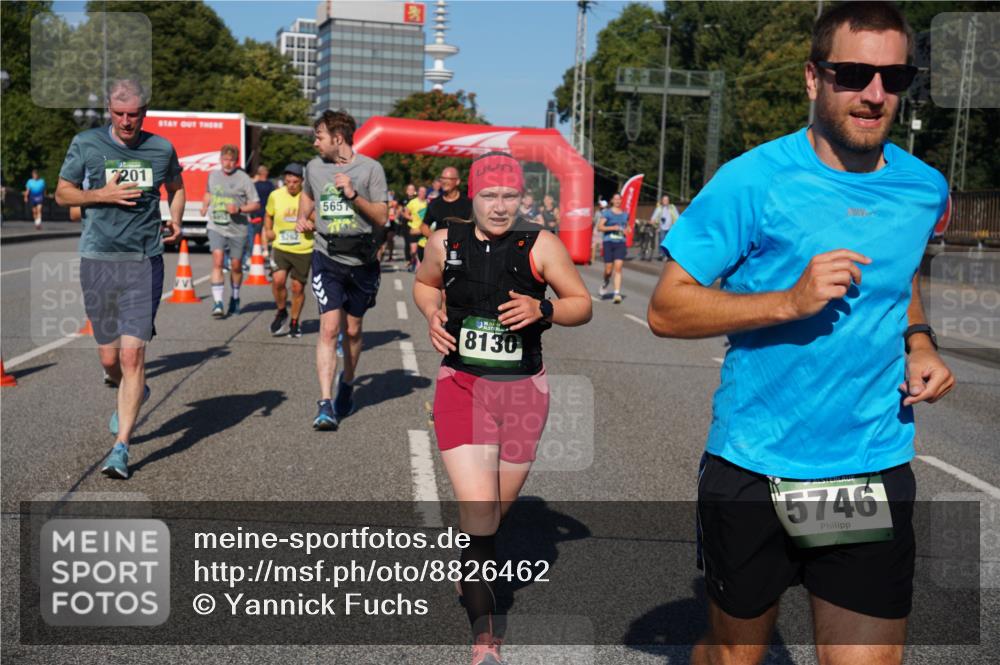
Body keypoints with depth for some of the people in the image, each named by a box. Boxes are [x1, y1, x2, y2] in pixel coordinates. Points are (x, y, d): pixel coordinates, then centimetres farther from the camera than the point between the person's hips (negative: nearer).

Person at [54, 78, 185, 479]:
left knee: (132, 354, -11)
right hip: (97, 259, 1)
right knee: (108, 358, 7)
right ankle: (132, 395, 43)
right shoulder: (86, 143, 3)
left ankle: (120, 447, -5)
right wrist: (103, 194, -9)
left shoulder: (161, 149, 5)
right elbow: (62, 193, 8)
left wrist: (175, 221, 6)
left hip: (145, 261, -1)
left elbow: (176, 188, 24)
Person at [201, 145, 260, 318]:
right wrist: (204, 206, 13)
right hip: (216, 227, 2)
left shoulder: (244, 179, -5)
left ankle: (235, 298, 34)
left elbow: (256, 205, -4)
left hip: (237, 229, -2)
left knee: (236, 266, 10)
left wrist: (239, 209, -19)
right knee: (217, 261, -16)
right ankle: (217, 303, -19)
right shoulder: (213, 175, 8)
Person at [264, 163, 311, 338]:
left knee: (298, 287, 5)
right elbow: (268, 215, 19)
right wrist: (268, 230, 3)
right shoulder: (275, 195, 2)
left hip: (303, 250, -1)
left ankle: (294, 322, 25)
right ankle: (281, 312, 7)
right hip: (280, 247, 1)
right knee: (278, 280, -19)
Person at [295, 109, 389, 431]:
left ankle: (346, 386, 37)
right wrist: (302, 218, 12)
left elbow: (382, 217, -7)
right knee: (329, 328, -13)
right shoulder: (314, 167, 7)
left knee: (352, 330, 12)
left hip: (362, 261, -1)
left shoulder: (370, 168, -4)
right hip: (327, 259, 1)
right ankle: (325, 404, -15)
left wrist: (354, 195, -18)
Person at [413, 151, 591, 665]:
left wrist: (543, 310, -20)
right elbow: (424, 284, 20)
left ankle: (474, 573, 49)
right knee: (478, 512, -12)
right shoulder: (446, 243, 0)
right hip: (461, 386, 0)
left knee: (498, 509, 16)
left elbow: (582, 304, 0)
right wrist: (433, 316, -1)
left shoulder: (540, 246, -5)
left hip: (523, 391, 1)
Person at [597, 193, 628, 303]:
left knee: (618, 268, -11)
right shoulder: (607, 213, 1)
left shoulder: (625, 214, 14)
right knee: (608, 270, -1)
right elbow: (599, 227, -8)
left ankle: (617, 293, -14)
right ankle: (606, 283, 34)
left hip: (620, 243, 2)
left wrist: (625, 231, 8)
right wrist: (612, 228, -19)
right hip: (609, 242, -2)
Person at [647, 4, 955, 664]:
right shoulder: (752, 181, -12)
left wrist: (918, 342, 3)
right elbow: (666, 310, -12)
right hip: (753, 470, -3)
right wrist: (791, 300, -24)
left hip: (877, 473, 3)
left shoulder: (926, 189, 3)